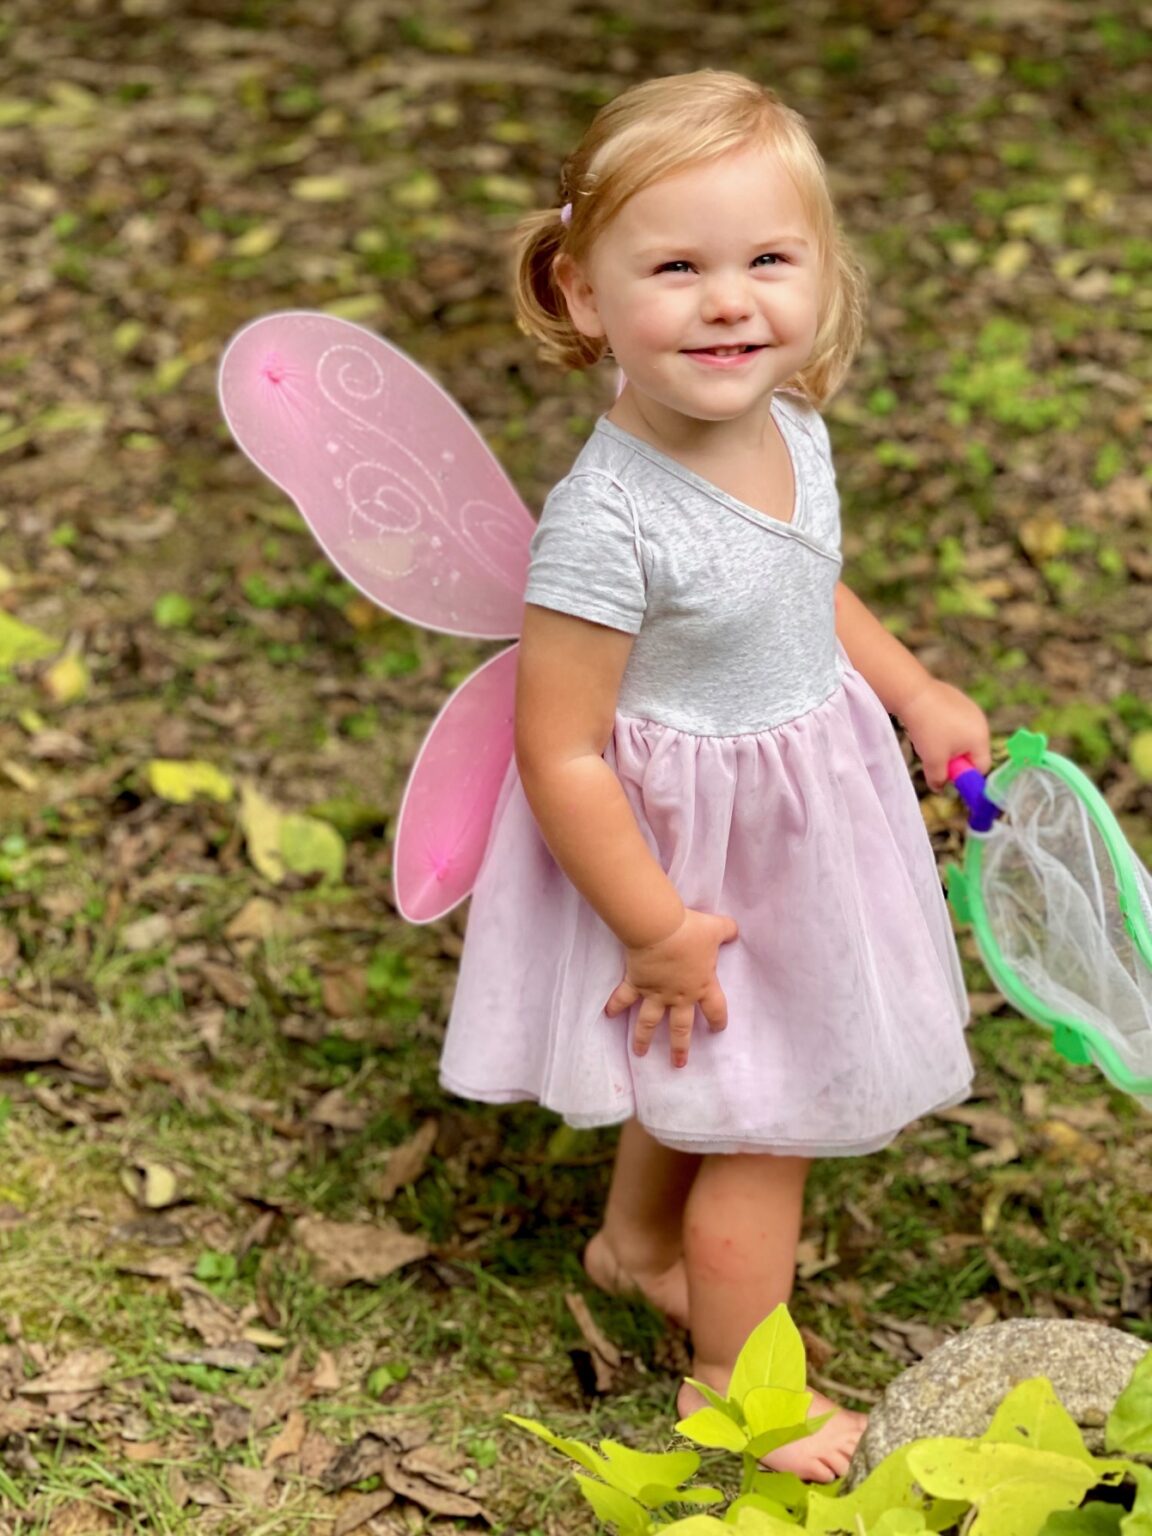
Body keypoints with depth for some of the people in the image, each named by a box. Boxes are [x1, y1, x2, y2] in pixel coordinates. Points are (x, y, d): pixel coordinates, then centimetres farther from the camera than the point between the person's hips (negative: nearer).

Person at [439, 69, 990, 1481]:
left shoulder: (792, 432, -9)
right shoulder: (606, 524, -35)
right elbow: (561, 755, -28)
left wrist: (915, 693, 9)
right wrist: (657, 929, -22)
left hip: (797, 818, 8)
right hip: (696, 855, -7)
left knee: (701, 1086, 30)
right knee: (762, 1124, 11)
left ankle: (637, 1239, 58)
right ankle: (737, 1375, 35)